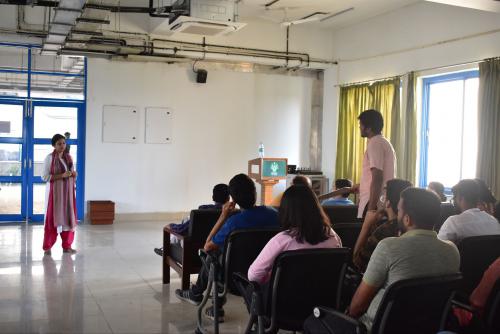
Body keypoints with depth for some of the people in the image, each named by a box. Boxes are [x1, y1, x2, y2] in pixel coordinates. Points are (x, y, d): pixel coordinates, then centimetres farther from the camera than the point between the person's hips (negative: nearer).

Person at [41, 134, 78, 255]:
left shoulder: (68, 157, 10)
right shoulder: (49, 158, -7)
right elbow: (45, 177, -12)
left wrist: (74, 174, -5)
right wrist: (61, 176, -21)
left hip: (68, 191, 6)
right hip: (54, 191, -5)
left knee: (68, 217, 6)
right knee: (52, 218, -2)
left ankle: (67, 246, 15)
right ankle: (47, 246, 8)